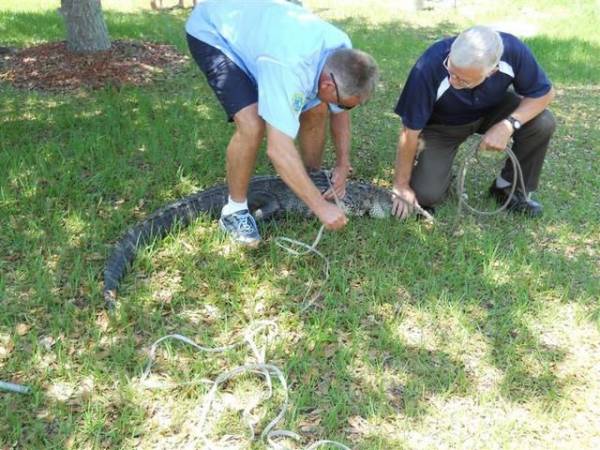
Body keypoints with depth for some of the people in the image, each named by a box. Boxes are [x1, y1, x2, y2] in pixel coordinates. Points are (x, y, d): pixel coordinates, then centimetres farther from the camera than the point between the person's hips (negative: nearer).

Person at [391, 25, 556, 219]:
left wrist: (509, 124, -32)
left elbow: (544, 93, -14)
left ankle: (508, 187, 1)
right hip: (441, 124, -2)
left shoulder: (513, 51, -30)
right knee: (426, 195, -20)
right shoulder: (428, 69, -37)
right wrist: (401, 186, -17)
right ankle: (442, 171, 17)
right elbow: (410, 133, -26)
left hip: (491, 110, 3)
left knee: (543, 123, -23)